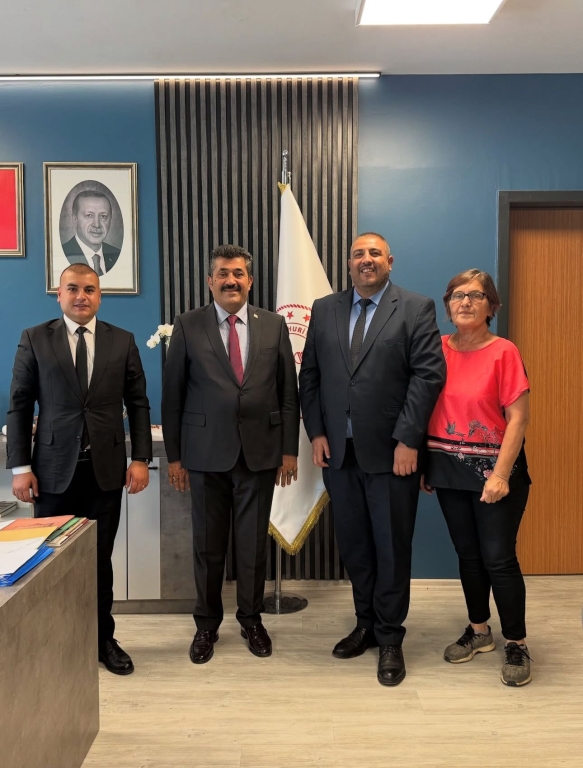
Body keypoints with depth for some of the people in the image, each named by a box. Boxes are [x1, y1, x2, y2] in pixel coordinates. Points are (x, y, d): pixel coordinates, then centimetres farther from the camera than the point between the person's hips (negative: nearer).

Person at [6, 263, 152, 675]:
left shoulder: (122, 341, 5)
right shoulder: (34, 339, 3)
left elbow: (138, 404, 5)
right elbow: (19, 405, 1)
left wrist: (140, 458, -2)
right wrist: (20, 466, -4)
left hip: (106, 467, 1)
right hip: (54, 468, 0)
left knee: (100, 557, 10)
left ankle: (104, 638, 27)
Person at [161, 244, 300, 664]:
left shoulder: (274, 324, 4)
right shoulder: (188, 325, 0)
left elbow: (288, 390, 5)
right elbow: (173, 394, 1)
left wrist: (290, 449, 2)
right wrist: (174, 455, -1)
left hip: (260, 450, 1)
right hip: (206, 452, -1)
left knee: (254, 543, 11)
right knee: (208, 544, 10)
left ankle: (252, 620, 31)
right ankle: (207, 624, 29)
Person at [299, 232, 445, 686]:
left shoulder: (417, 309, -2)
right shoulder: (325, 310, 10)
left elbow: (429, 375, -9)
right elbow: (310, 376, 10)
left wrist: (408, 440, -15)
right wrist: (316, 432, 1)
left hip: (391, 452, -3)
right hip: (338, 451, 4)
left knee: (392, 547, 7)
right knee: (353, 545, 14)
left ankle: (390, 640, 23)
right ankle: (366, 624, 32)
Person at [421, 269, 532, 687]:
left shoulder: (504, 352, -9)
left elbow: (518, 418, -12)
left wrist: (500, 474, -18)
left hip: (493, 468, -4)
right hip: (449, 468, 4)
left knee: (499, 558, 1)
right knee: (468, 554, 15)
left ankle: (517, 645, 19)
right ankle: (479, 631, 33)